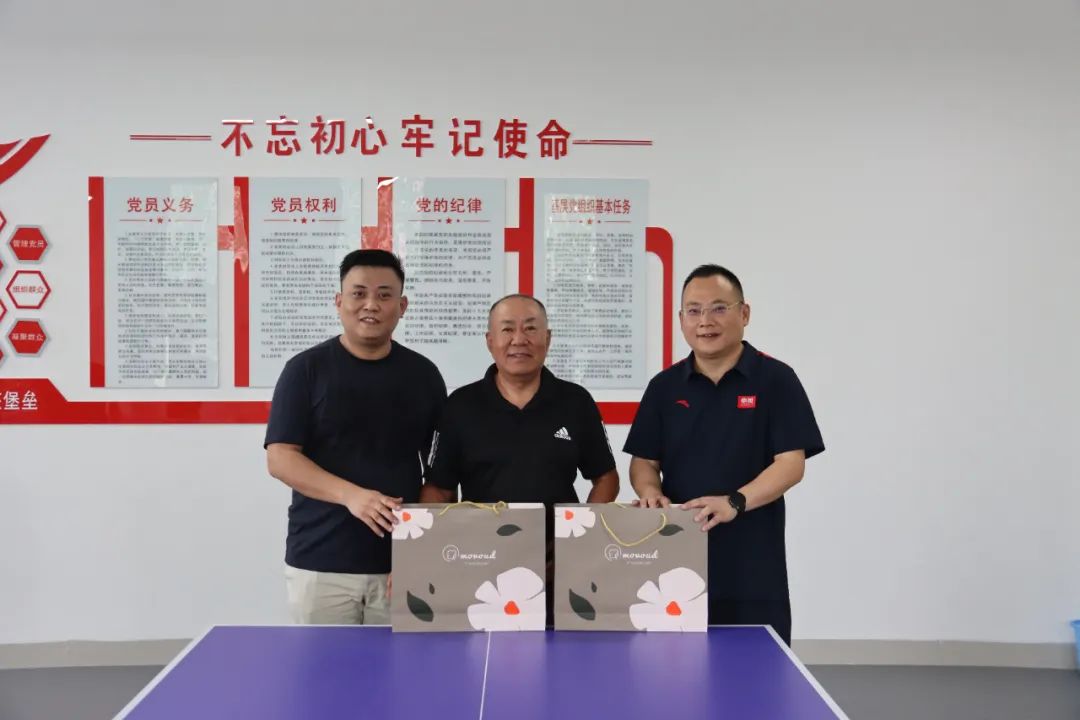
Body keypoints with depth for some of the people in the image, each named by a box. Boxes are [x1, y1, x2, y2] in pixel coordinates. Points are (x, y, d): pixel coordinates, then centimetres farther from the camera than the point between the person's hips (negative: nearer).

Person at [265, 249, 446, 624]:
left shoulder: (423, 374, 7)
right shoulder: (306, 369, -1)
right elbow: (280, 458, -6)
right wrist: (350, 495, -21)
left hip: (402, 562, 2)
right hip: (319, 562, -2)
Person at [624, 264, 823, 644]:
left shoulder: (776, 380, -3)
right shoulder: (664, 386, 7)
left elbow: (791, 464, -9)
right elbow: (644, 461, 10)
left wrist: (734, 503, -23)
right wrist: (651, 493, -12)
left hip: (753, 569, -3)